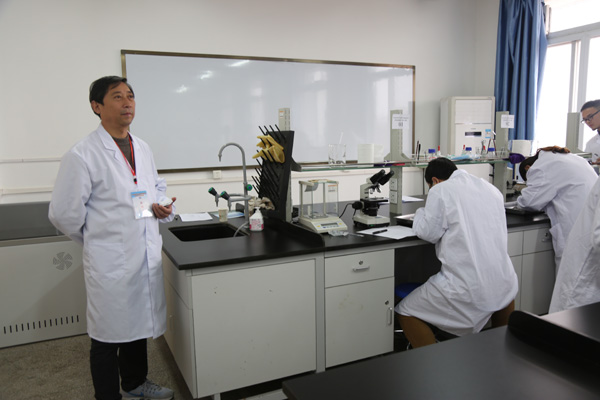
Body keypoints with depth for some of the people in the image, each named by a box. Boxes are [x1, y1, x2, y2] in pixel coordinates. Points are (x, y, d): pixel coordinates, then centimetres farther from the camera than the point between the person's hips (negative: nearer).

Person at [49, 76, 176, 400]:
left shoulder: (142, 148, 7)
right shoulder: (82, 155, -14)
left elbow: (157, 186, 22)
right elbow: (63, 212, -11)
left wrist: (163, 206, 1)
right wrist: (97, 240, 0)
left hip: (147, 255, 7)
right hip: (110, 261, -7)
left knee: (139, 325, 22)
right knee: (109, 335, 9)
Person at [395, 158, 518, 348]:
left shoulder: (440, 191, -4)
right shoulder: (491, 188, 13)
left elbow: (429, 232, -4)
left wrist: (421, 214, 14)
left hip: (467, 288, -7)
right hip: (504, 284, 7)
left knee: (405, 312, 8)